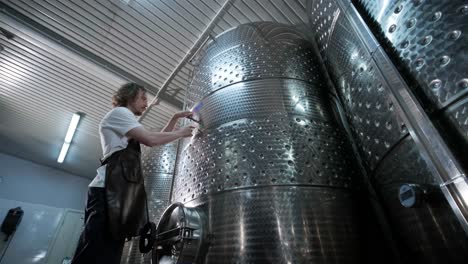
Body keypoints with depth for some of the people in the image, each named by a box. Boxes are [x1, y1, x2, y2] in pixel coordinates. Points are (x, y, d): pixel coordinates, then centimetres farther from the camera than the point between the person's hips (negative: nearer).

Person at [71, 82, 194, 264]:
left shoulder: (126, 125, 32)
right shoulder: (119, 112, 2)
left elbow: (159, 137, 30)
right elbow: (151, 139, -11)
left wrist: (176, 118, 25)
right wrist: (181, 133, 1)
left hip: (120, 189, 10)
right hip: (109, 188, -10)